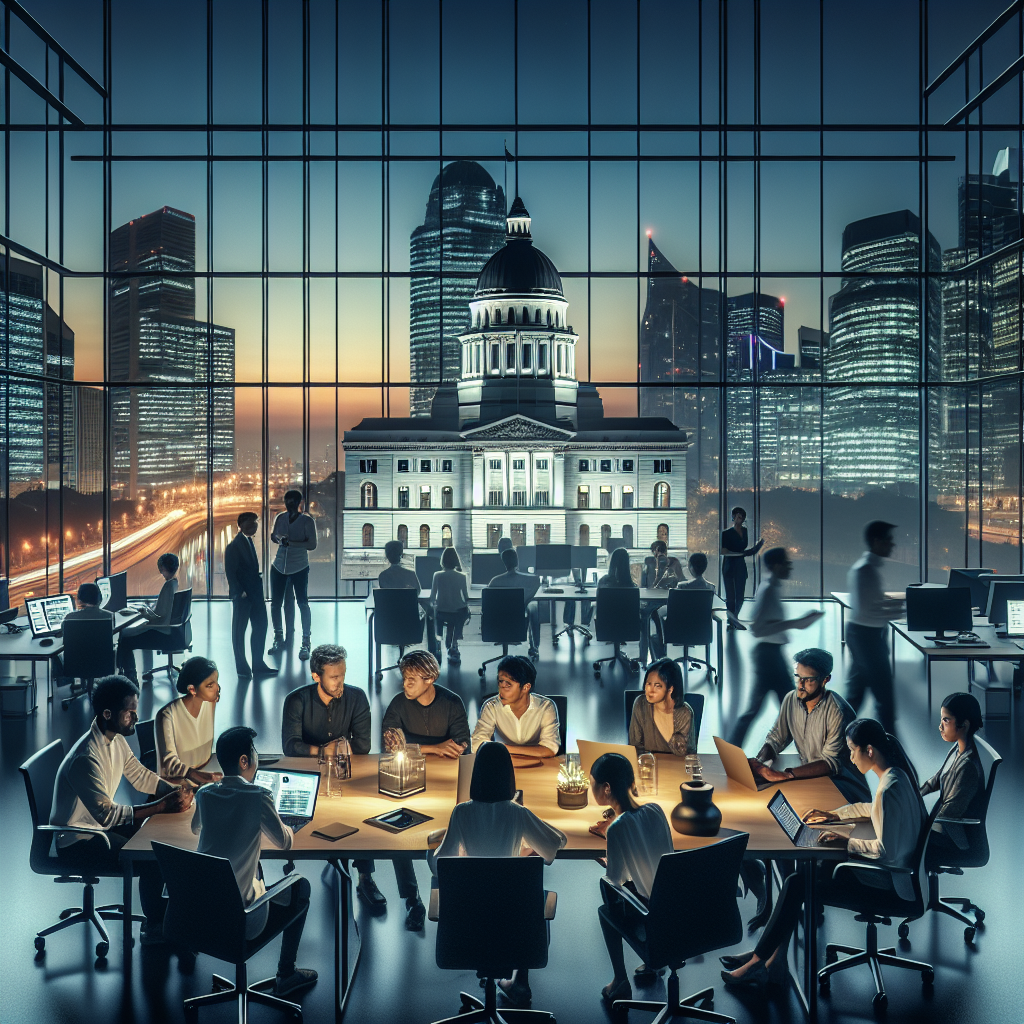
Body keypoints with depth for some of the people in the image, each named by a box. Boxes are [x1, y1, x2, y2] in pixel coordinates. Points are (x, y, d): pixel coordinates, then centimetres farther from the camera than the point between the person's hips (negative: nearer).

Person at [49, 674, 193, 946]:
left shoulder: (116, 739, -2)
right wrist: (163, 805, -34)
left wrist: (176, 790, -9)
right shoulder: (85, 759, -31)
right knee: (152, 859, -19)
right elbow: (107, 813, -33)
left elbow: (140, 775, 8)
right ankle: (155, 928, 3)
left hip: (100, 824, 9)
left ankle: (165, 910, 12)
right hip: (76, 842, -9)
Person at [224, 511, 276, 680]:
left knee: (260, 626, 13)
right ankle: (242, 668, 12)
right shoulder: (234, 546, -13)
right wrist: (239, 592, -19)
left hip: (255, 594, 9)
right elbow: (230, 572, -16)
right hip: (242, 596, -9)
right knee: (239, 631, 4)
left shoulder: (249, 542, 12)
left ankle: (258, 664, 23)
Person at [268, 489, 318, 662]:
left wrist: (290, 543, -24)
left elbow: (312, 545, -14)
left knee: (302, 603, -4)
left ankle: (305, 643, 2)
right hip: (279, 566, 5)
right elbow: (274, 536, 18)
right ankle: (279, 639, 22)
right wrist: (277, 538, -6)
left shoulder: (307, 521, -6)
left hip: (299, 568, -4)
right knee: (275, 602, 6)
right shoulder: (281, 518, 7)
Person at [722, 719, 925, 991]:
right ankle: (774, 959, 3)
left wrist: (846, 842, -17)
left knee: (797, 886, -10)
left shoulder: (889, 789, -26)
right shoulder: (895, 773, 5)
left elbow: (885, 851, -28)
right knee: (803, 873, 4)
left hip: (886, 879, -10)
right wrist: (835, 814, 20)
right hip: (889, 866, 10)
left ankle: (757, 962, 2)